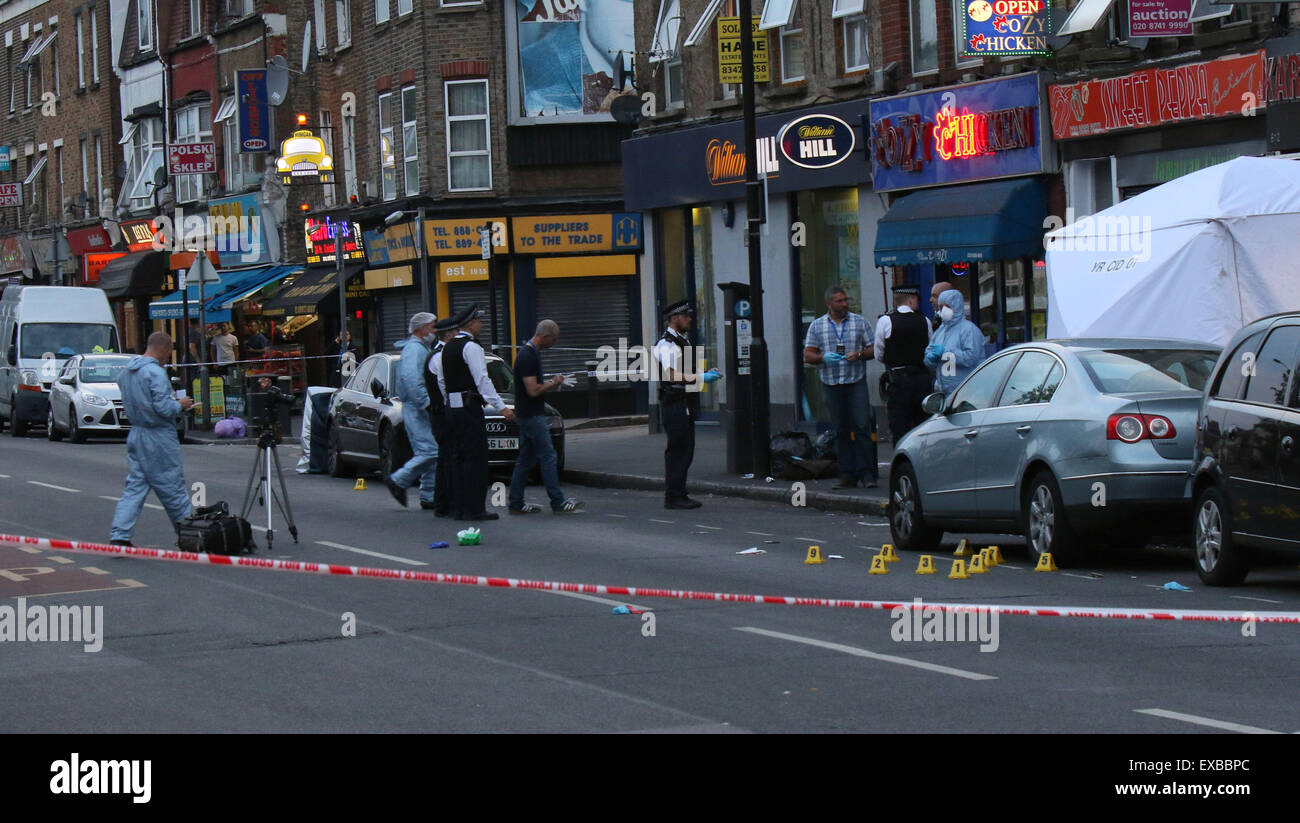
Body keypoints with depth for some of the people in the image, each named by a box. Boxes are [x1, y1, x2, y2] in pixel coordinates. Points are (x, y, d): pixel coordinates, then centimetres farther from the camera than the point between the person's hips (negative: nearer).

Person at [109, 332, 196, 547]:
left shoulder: (127, 370, 9)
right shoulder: (155, 372, -18)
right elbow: (163, 408, -22)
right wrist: (180, 405, -2)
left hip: (136, 434, 8)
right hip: (158, 438, -8)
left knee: (134, 487, 6)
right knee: (172, 488, 3)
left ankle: (119, 536, -3)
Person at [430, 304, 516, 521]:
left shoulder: (447, 348, 15)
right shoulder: (471, 348, -12)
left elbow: (440, 380, 19)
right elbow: (483, 380, -18)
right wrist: (501, 407, -20)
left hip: (452, 409, 9)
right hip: (469, 408, -9)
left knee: (458, 458, 11)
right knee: (476, 458, -7)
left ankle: (458, 507, 11)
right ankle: (474, 508, -10)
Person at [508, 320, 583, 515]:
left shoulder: (531, 353, 13)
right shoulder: (528, 356, -20)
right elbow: (533, 390, -24)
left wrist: (551, 384, 11)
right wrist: (553, 383, -9)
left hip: (528, 415, 10)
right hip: (532, 416, -10)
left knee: (525, 460, 11)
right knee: (547, 457, -7)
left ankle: (516, 504, 13)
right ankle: (558, 502, -4)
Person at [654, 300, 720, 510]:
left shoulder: (683, 341, 19)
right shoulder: (667, 344, -13)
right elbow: (672, 375, -24)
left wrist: (706, 374, 13)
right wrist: (701, 378, -23)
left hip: (686, 404, 10)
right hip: (674, 404, -10)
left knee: (685, 450, 12)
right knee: (678, 450, -8)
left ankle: (678, 495, 17)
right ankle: (673, 496, -5)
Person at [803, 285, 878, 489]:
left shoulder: (859, 322, 7)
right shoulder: (817, 326, 9)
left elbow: (873, 349, 7)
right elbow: (808, 356, 7)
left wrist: (859, 354, -13)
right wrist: (824, 357, -13)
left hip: (856, 382, -2)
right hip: (831, 385, 2)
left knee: (862, 426, -10)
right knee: (841, 431, 5)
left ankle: (868, 473, -9)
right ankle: (847, 475, 8)